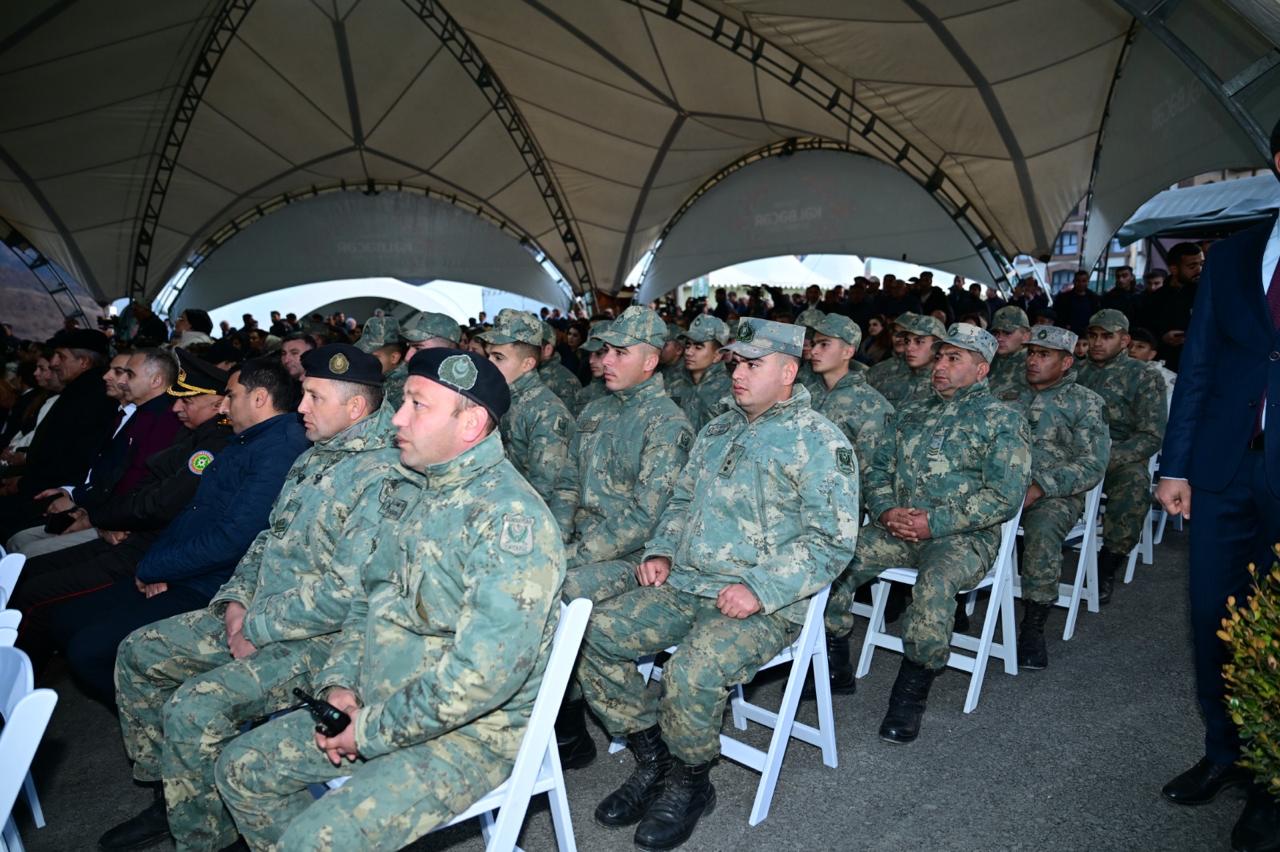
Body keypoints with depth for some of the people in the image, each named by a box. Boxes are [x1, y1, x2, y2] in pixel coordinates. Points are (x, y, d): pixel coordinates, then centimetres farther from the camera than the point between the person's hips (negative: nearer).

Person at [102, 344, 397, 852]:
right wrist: (236, 598, 3)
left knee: (193, 708, -24)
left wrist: (258, 629, -16)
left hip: (319, 639, -10)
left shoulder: (381, 474, -21)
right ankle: (169, 798, 25)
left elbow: (347, 591, -26)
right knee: (139, 651, 13)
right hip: (258, 617, 10)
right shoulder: (314, 458, 12)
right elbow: (269, 538, 19)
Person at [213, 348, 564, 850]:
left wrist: (372, 730, -19)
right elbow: (366, 600, 14)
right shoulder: (402, 490, 5)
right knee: (241, 769, 14)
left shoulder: (510, 519, -24)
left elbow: (488, 672, -29)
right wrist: (339, 683, -1)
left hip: (470, 732, -8)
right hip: (375, 710, 9)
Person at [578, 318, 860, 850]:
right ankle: (653, 760, 9)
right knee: (594, 634, -8)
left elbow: (833, 540, -13)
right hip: (685, 586, 8)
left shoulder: (818, 440, -7)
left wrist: (761, 589, -21)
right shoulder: (717, 431, 17)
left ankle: (690, 783, 0)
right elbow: (682, 500, 26)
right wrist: (660, 551, 7)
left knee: (692, 671, -33)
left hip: (765, 604, -7)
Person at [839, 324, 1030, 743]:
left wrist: (934, 522, -18)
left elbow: (1005, 496, -11)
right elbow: (877, 470, 15)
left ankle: (911, 694, -19)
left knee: (935, 583, -37)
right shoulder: (912, 413, 16)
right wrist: (886, 511, -7)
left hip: (964, 535, -5)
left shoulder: (1002, 420, -1)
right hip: (899, 527, 5)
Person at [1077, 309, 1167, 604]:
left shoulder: (1145, 377, 4)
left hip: (1120, 458, -2)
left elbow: (1152, 436, -4)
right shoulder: (1078, 371, 16)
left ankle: (1106, 569, -16)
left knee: (1135, 484, -36)